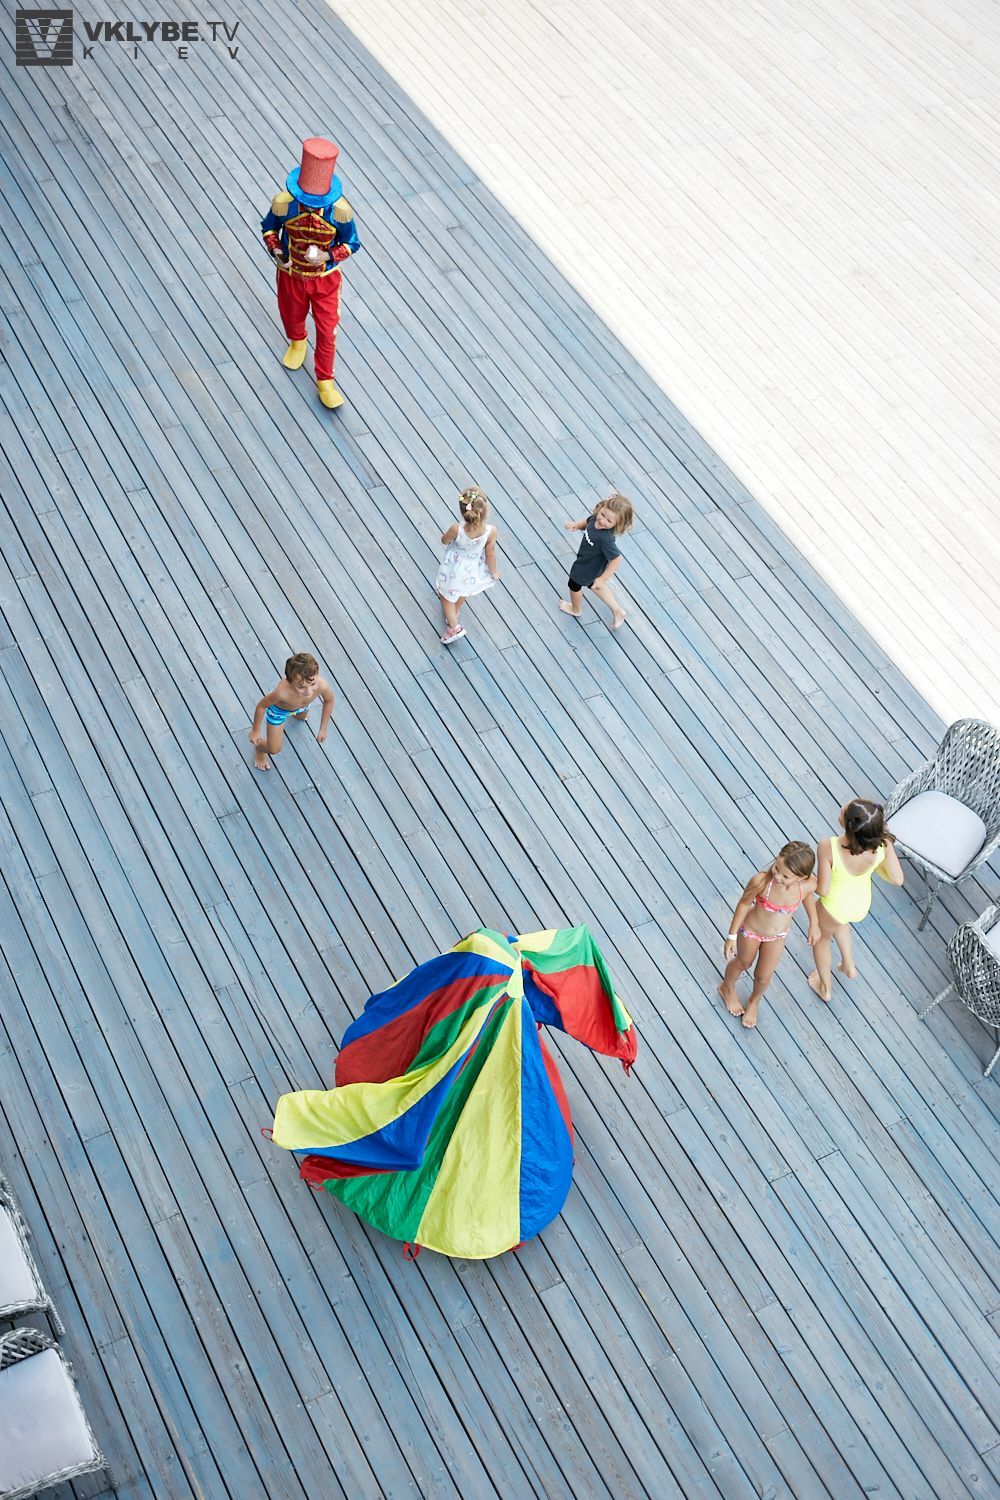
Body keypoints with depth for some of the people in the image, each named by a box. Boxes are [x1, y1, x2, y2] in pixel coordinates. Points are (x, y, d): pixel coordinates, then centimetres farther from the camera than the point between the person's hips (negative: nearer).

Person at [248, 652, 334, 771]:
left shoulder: (322, 685, -43)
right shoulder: (282, 693, -50)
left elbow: (329, 700, -17)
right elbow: (262, 706, -28)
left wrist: (323, 728, -5)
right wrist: (256, 730, -11)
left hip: (302, 707, 3)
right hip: (279, 709, -3)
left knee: (301, 717, 39)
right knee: (274, 749, 8)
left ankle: (295, 715, 76)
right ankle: (259, 749, 43)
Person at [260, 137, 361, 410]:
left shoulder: (340, 210, -27)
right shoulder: (283, 204, -24)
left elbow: (352, 243, -12)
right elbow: (268, 227, -3)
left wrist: (328, 256, -29)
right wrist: (274, 249, -23)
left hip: (325, 279, -1)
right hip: (291, 276, 2)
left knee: (327, 331, 6)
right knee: (292, 317, 27)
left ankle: (324, 383, 26)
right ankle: (297, 343, 63)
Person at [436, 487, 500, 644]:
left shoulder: (456, 528, -37)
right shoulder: (491, 531, -35)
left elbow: (445, 541, -13)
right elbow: (490, 554, -18)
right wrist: (494, 572, 2)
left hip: (454, 568, -3)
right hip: (473, 571, 3)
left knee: (446, 595, 28)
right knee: (463, 592, 35)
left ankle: (454, 626, 30)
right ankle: (453, 615, 60)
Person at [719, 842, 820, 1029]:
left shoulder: (808, 883, -33)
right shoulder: (761, 881, -42)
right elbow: (744, 904, -21)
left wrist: (814, 924, 4)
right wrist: (732, 936, -11)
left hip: (777, 936, 2)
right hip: (751, 930, -2)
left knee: (763, 977, 22)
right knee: (743, 963, 28)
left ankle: (754, 1001, 59)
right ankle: (727, 989, 63)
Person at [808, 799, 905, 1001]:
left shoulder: (829, 847, -39)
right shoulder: (883, 843, -29)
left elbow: (823, 889, -27)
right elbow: (897, 879, -16)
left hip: (835, 906, -3)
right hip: (862, 905, 3)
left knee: (822, 937, 32)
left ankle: (825, 987, 53)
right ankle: (848, 965, 53)